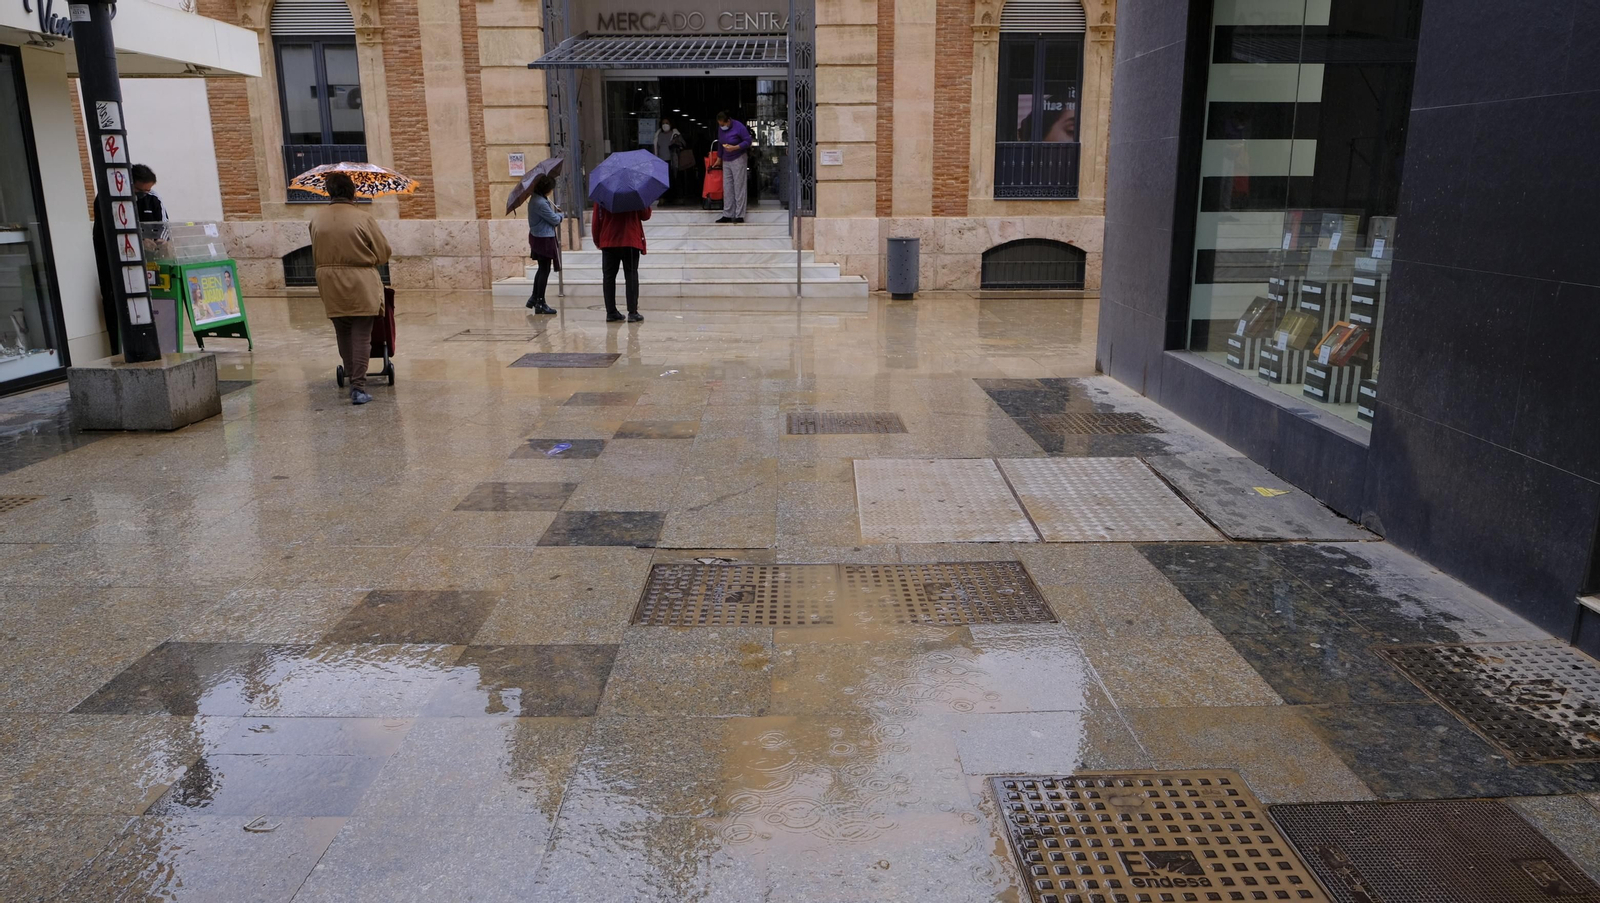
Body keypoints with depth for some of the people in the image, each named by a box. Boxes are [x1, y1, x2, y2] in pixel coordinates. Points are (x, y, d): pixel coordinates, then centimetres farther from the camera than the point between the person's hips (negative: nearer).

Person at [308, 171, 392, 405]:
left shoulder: (317, 219, 1)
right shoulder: (364, 218, -12)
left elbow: (316, 254, 11)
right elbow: (384, 253, -4)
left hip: (330, 285, 4)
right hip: (361, 284, -4)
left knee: (343, 334, 18)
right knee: (361, 336, -1)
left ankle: (352, 378, 28)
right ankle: (358, 387, -6)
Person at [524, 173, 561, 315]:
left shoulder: (535, 198, 7)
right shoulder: (541, 203, -23)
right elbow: (555, 220, -15)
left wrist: (556, 214, 1)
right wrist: (560, 214, 4)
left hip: (537, 237, 10)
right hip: (544, 239, -10)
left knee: (542, 269, 20)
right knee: (545, 270, -1)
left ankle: (534, 298, 28)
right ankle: (540, 303, 4)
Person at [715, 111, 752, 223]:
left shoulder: (738, 127, -13)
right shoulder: (720, 129, 5)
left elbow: (748, 141, -13)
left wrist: (735, 147, -22)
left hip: (738, 159, -6)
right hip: (726, 160, 6)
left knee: (739, 188, -5)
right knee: (727, 189, 6)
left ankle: (739, 216, -3)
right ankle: (727, 215, 11)